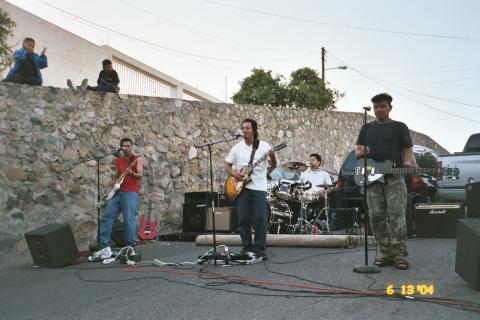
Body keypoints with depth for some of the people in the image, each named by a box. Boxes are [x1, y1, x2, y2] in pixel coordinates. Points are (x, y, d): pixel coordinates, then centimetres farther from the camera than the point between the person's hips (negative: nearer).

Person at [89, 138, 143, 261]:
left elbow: (140, 175, -12)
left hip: (130, 193, -6)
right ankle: (104, 248, 2)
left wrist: (132, 173, -32)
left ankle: (131, 248, -11)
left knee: (129, 219, -15)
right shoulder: (118, 161, 18)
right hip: (117, 192, 6)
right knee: (106, 218, -1)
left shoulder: (137, 159, 1)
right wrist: (113, 182, 8)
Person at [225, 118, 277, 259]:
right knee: (243, 219, 3)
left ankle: (259, 249, 5)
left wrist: (272, 157, -22)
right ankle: (248, 248, 15)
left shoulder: (264, 146, 1)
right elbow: (227, 166, 12)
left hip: (259, 187, -2)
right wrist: (233, 174, -7)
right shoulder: (237, 147, 7)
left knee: (261, 219, -6)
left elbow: (273, 166, -1)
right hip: (241, 187, 2)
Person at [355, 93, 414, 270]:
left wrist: (408, 162, -16)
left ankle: (400, 254, -9)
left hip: (394, 178, -3)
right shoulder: (367, 128, 17)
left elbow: (407, 149, 6)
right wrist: (360, 152, -11)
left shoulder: (400, 127, 10)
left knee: (397, 215, -11)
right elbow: (357, 150, 13)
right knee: (377, 217, 1)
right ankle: (386, 253, 8)